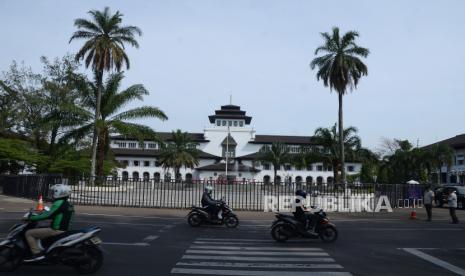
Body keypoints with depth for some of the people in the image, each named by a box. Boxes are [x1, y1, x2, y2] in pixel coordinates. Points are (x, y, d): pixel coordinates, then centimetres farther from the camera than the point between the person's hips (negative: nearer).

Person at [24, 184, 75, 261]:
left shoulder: (59, 203, -16)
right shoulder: (68, 204, 13)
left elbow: (48, 215, -22)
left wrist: (32, 218, -13)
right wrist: (39, 215, 26)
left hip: (56, 230, -10)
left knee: (29, 233, -5)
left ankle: (37, 253, -13)